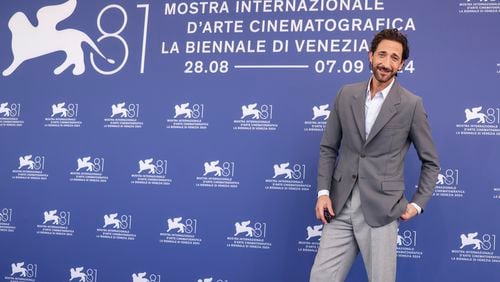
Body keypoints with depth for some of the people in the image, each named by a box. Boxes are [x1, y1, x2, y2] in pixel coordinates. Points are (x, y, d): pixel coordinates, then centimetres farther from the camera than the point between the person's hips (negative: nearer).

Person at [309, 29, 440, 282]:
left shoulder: (411, 104, -2)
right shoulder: (346, 95, 7)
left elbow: (430, 162, 6)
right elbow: (328, 148, 10)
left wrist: (417, 204, -1)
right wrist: (323, 192, 1)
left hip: (381, 210, -3)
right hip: (340, 207, 3)